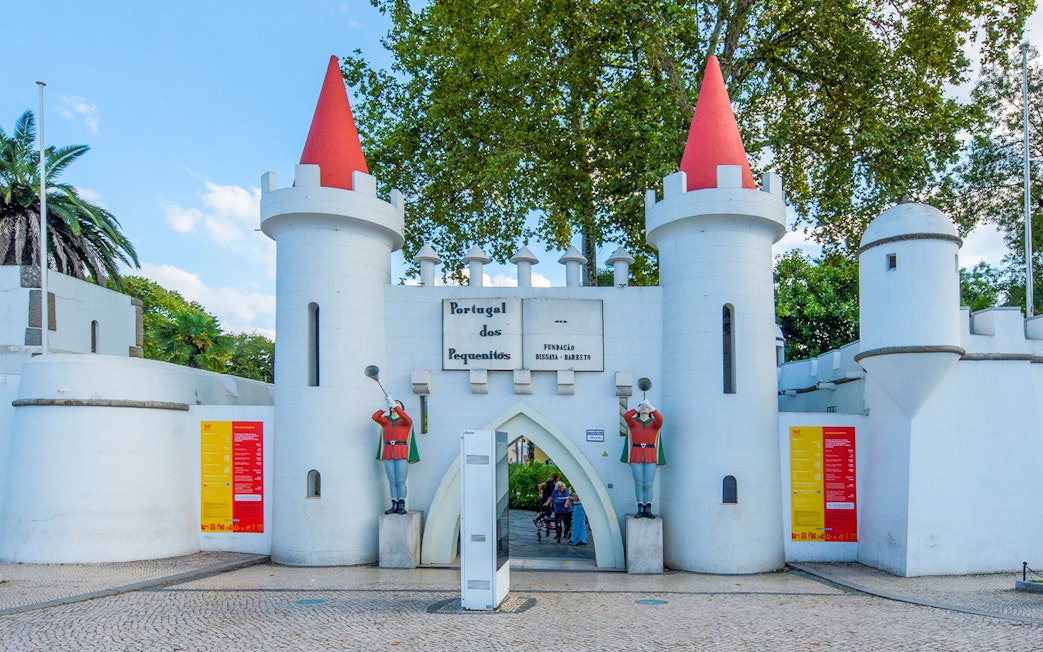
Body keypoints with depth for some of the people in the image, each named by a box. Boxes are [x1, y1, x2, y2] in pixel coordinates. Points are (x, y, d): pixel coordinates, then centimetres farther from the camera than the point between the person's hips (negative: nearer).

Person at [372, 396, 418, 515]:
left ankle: (401, 506, 0)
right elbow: (375, 417, -5)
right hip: (388, 453, 3)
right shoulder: (386, 420, 13)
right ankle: (394, 505, 5)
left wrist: (395, 405, -19)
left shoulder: (405, 421, 6)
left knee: (400, 481, -5)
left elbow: (407, 419, -18)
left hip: (401, 453, -3)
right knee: (392, 481, 2)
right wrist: (386, 407, 1)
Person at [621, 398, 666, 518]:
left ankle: (648, 509, 1)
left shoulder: (654, 423, 9)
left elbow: (660, 419, -15)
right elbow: (626, 416, -12)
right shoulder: (633, 422, 9)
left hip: (650, 457, 0)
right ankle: (640, 509, 2)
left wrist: (651, 406, -13)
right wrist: (638, 409, -4)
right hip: (636, 456, 0)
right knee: (639, 483, -3)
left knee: (648, 484, -4)